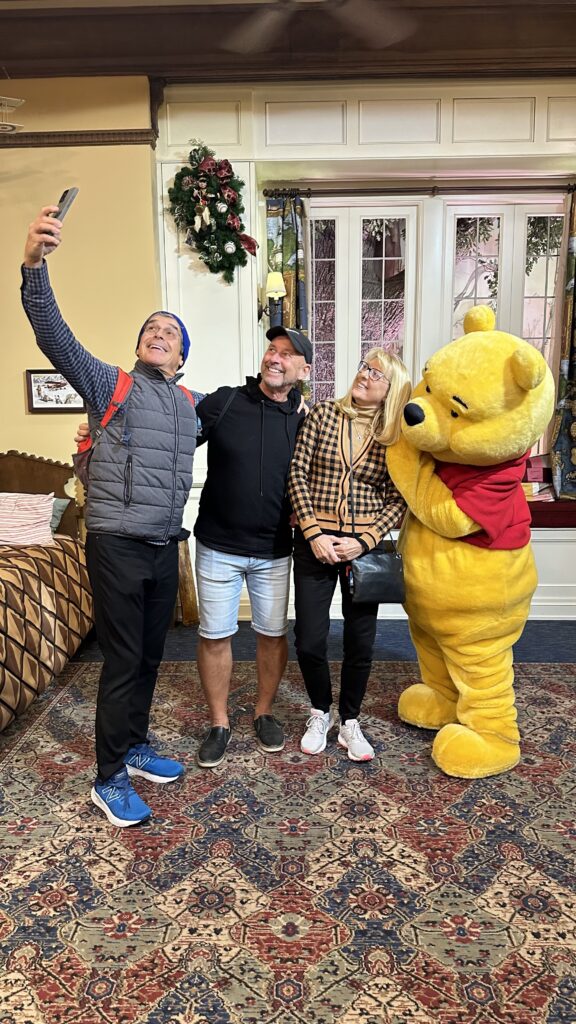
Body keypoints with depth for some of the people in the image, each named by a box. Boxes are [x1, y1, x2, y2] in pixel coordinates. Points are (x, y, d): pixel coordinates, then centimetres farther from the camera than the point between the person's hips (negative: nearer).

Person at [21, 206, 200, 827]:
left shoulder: (189, 403, 13)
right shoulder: (111, 384, -3)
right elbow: (54, 337, -17)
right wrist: (34, 265, -31)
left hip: (165, 547, 6)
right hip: (117, 544, -5)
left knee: (150, 655, 15)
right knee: (123, 660, 0)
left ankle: (135, 747, 35)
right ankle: (108, 779, 17)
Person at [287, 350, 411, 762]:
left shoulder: (395, 437, 2)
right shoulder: (324, 414, 0)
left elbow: (397, 500, 0)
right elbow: (297, 473, -4)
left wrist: (364, 541, -13)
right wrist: (314, 534, -11)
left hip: (364, 544, 1)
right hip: (315, 540, 0)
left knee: (361, 640, 7)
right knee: (309, 639, 1)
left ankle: (350, 722, 30)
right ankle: (320, 713, 29)